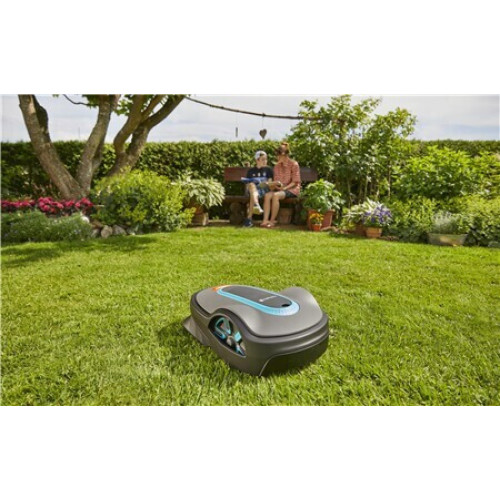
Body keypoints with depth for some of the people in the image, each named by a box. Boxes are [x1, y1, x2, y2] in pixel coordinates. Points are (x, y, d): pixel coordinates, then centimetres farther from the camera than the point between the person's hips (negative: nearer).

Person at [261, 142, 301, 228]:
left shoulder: (294, 164, -4)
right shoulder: (277, 166, 12)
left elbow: (295, 182, -8)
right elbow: (276, 181, 12)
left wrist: (284, 188, -20)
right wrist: (273, 185, -11)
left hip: (292, 189, -5)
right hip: (279, 189, 5)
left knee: (276, 195, -34)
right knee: (267, 195, -26)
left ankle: (272, 220, -23)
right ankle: (265, 220, -33)